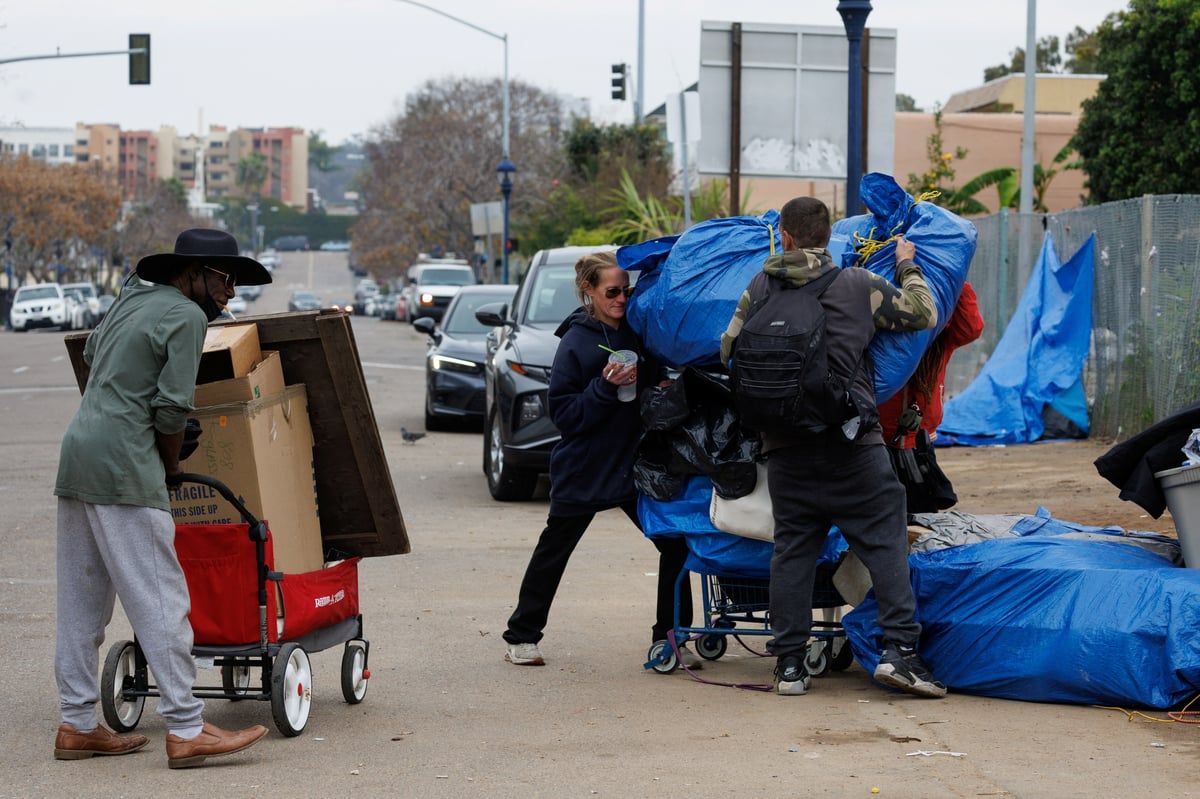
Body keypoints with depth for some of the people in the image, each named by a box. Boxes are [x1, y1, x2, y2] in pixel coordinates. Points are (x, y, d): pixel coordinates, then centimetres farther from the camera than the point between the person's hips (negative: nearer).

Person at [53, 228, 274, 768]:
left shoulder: (134, 296, 18)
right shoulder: (186, 317, -7)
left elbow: (91, 352, 36)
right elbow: (172, 409, -12)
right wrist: (171, 466, 4)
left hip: (76, 457, 9)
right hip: (124, 469, -9)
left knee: (81, 603, 11)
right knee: (161, 602, -8)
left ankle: (77, 725, 15)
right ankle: (186, 731, -9)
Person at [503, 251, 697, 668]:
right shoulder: (576, 342, -10)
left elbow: (657, 385, 17)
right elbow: (563, 413, -14)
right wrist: (605, 387, -26)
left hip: (633, 461, 5)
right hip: (583, 467, -5)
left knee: (674, 545, -2)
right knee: (553, 552, 7)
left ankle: (670, 638, 7)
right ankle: (522, 636, 19)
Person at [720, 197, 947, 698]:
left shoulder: (760, 288, 5)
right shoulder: (858, 285, 1)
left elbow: (729, 349, 10)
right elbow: (923, 313, 8)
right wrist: (907, 267, 24)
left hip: (784, 444, 2)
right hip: (850, 441, -2)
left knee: (792, 548, 8)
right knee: (885, 541, 1)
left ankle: (789, 664, 7)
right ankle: (898, 648, -9)